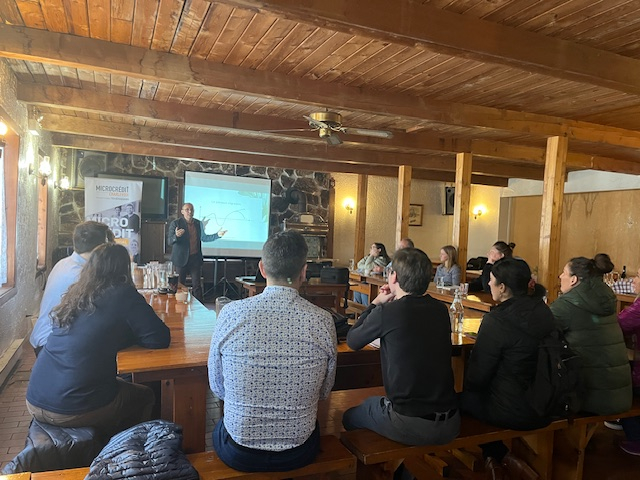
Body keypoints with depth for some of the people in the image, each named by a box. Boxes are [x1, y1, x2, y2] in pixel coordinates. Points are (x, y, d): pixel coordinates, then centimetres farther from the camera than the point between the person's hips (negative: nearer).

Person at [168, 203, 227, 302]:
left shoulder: (198, 223, 6)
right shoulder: (175, 223, -7)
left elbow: (203, 238, 19)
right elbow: (170, 241, -13)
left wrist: (218, 235, 8)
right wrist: (176, 236, -36)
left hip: (195, 258, 3)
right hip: (182, 259, -3)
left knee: (197, 285, 5)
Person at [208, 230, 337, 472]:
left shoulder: (230, 313, -17)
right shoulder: (323, 321, -16)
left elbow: (217, 387, -3)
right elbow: (324, 391, -2)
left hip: (238, 454, 0)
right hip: (299, 453, 1)